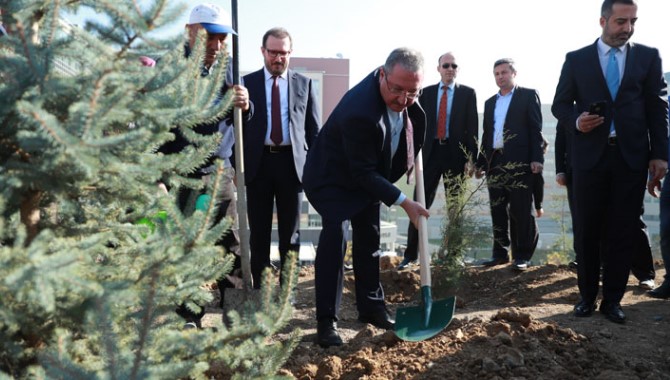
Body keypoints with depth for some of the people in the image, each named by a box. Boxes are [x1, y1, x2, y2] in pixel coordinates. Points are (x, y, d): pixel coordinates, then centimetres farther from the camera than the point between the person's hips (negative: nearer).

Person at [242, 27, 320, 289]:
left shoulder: (304, 84, 8)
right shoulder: (247, 83, 6)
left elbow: (314, 130, 7)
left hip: (292, 163, 0)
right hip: (258, 162, 0)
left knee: (290, 232, 7)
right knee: (259, 231, 7)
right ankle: (259, 287, 19)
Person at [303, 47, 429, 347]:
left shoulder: (405, 93, -14)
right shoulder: (359, 111, -39)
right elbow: (364, 173, -30)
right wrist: (404, 202, -27)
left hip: (366, 177, 8)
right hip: (333, 178, -8)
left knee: (369, 240, 12)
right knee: (336, 234, -23)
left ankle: (371, 307, 27)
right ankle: (326, 321, -13)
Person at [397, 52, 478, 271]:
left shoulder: (467, 93, 5)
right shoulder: (426, 93, 9)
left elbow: (472, 127, 0)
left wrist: (471, 158, -8)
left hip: (456, 155, -1)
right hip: (430, 153, 1)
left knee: (455, 207, 7)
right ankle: (410, 255, 3)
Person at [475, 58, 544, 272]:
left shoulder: (528, 95, 5)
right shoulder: (490, 103, 21)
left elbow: (536, 129, -3)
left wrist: (537, 158, -13)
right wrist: (480, 163, 15)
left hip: (519, 163, -5)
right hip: (495, 163, 5)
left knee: (521, 211, -3)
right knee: (497, 211, 7)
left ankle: (522, 255, 4)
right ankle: (500, 253, 16)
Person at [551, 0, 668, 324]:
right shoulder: (576, 59, 6)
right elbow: (559, 104, 8)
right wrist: (576, 121, -14)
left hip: (632, 157, 1)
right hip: (590, 155, 0)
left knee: (623, 231, 4)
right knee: (587, 230, 6)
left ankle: (612, 299, 16)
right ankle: (587, 295, 20)